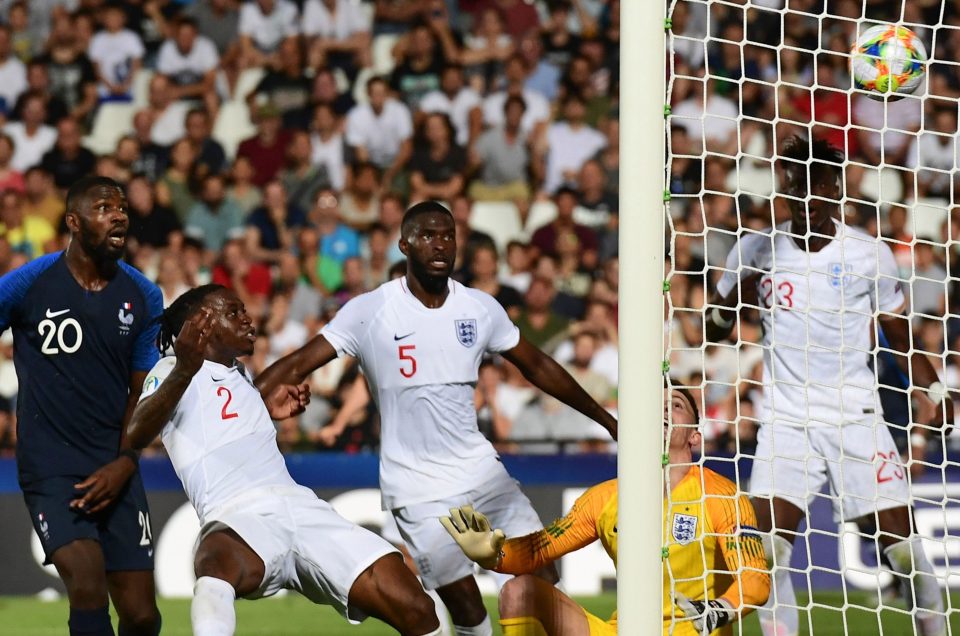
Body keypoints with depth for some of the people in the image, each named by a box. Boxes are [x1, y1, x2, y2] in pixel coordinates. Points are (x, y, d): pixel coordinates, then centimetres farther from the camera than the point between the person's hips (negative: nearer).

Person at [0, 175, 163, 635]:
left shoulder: (144, 298, 5)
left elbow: (144, 394, 10)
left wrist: (123, 463, -3)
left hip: (115, 472, 4)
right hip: (50, 470, -3)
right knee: (89, 587, -23)